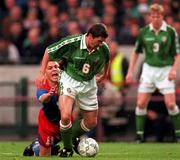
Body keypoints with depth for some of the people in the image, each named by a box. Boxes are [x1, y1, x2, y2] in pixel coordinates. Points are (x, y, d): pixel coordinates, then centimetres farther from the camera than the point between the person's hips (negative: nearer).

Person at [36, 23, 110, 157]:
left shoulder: (103, 48, -13)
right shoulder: (72, 43, -24)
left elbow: (106, 60, 13)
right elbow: (49, 51, -9)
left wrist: (103, 75, 25)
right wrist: (42, 73, -8)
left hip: (89, 84, 4)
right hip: (70, 80, -4)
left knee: (91, 122, 8)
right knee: (66, 116, -24)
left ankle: (72, 138, 36)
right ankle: (68, 148, -1)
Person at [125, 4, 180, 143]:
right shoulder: (144, 32, 1)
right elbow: (136, 52, 11)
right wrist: (130, 71, 5)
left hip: (165, 70, -2)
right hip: (148, 69, 2)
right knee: (141, 103, -5)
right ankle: (139, 135, 4)